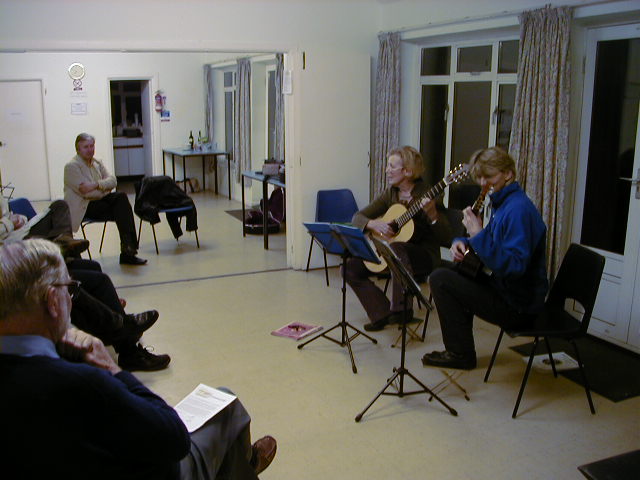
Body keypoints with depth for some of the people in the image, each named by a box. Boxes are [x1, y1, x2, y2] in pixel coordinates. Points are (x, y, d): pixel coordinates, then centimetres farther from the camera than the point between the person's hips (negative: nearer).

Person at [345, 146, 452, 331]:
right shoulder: (390, 193, 4)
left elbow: (445, 237, -20)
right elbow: (357, 217, 5)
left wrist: (432, 214, -37)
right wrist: (373, 224, -16)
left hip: (424, 255, -7)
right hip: (386, 252, 7)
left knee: (396, 248, -39)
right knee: (351, 267, -7)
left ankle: (402, 309, -29)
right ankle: (383, 312, 0)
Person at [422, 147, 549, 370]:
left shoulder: (518, 209, -22)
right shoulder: (502, 203, 10)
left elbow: (514, 267, -30)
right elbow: (490, 244, 21)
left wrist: (478, 235, -29)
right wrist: (462, 242, -1)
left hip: (517, 305, -10)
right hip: (502, 288, 11)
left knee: (440, 279, -13)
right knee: (448, 274, 22)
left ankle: (461, 355, 2)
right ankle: (459, 350, 25)